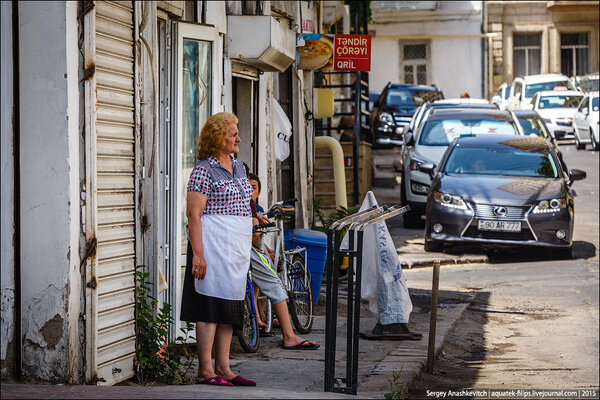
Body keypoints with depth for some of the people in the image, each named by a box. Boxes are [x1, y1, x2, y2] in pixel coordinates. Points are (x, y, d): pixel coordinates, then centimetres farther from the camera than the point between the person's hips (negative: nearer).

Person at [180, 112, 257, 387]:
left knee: (229, 308, 9)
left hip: (237, 248, 8)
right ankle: (205, 371, -5)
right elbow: (194, 214, -15)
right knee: (211, 306, -8)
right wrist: (198, 253, -21)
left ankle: (223, 368, 13)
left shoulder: (238, 167, 16)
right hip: (213, 244, -8)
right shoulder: (204, 170, -9)